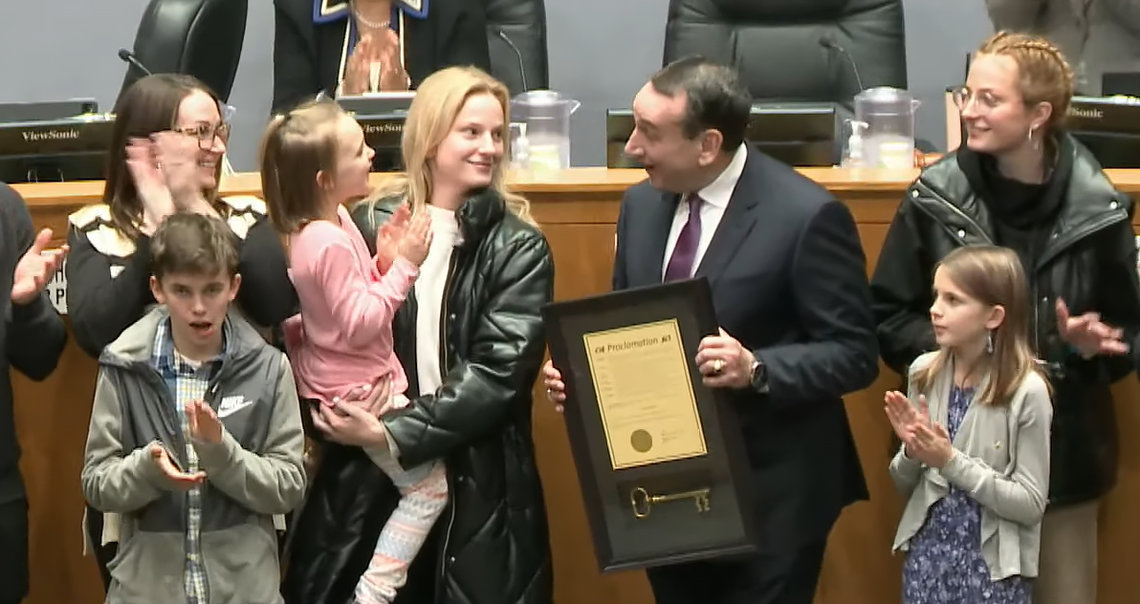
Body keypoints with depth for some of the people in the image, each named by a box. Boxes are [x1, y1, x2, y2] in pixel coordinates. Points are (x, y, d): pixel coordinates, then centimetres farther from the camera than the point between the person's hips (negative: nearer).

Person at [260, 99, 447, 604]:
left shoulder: (331, 221, 4)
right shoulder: (329, 243, -27)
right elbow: (361, 324, -26)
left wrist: (385, 259, -6)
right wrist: (404, 265, -25)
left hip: (346, 382, 10)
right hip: (357, 389, -10)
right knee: (430, 487, -3)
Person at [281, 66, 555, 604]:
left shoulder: (518, 248, -1)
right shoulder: (368, 226, 4)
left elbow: (499, 371, -11)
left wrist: (395, 433, -18)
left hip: (477, 485, -1)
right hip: (364, 478, 1)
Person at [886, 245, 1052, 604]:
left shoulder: (1026, 390, -14)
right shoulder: (924, 373, -1)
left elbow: (1031, 503, -13)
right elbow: (905, 486, 8)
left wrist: (951, 461, -18)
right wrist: (912, 451, -12)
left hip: (992, 565, -4)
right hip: (927, 553, 4)